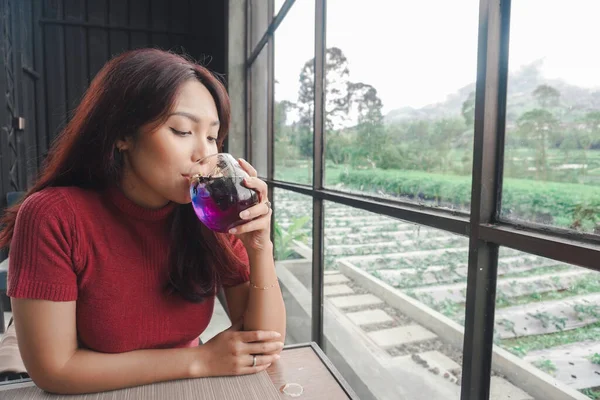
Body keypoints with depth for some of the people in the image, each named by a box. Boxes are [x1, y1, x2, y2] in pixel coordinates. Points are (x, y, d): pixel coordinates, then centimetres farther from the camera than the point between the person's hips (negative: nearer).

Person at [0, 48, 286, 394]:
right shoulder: (55, 216, -18)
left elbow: (267, 346, -11)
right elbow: (54, 369, -16)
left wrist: (260, 248, -26)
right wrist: (200, 361, -16)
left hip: (188, 393, 2)